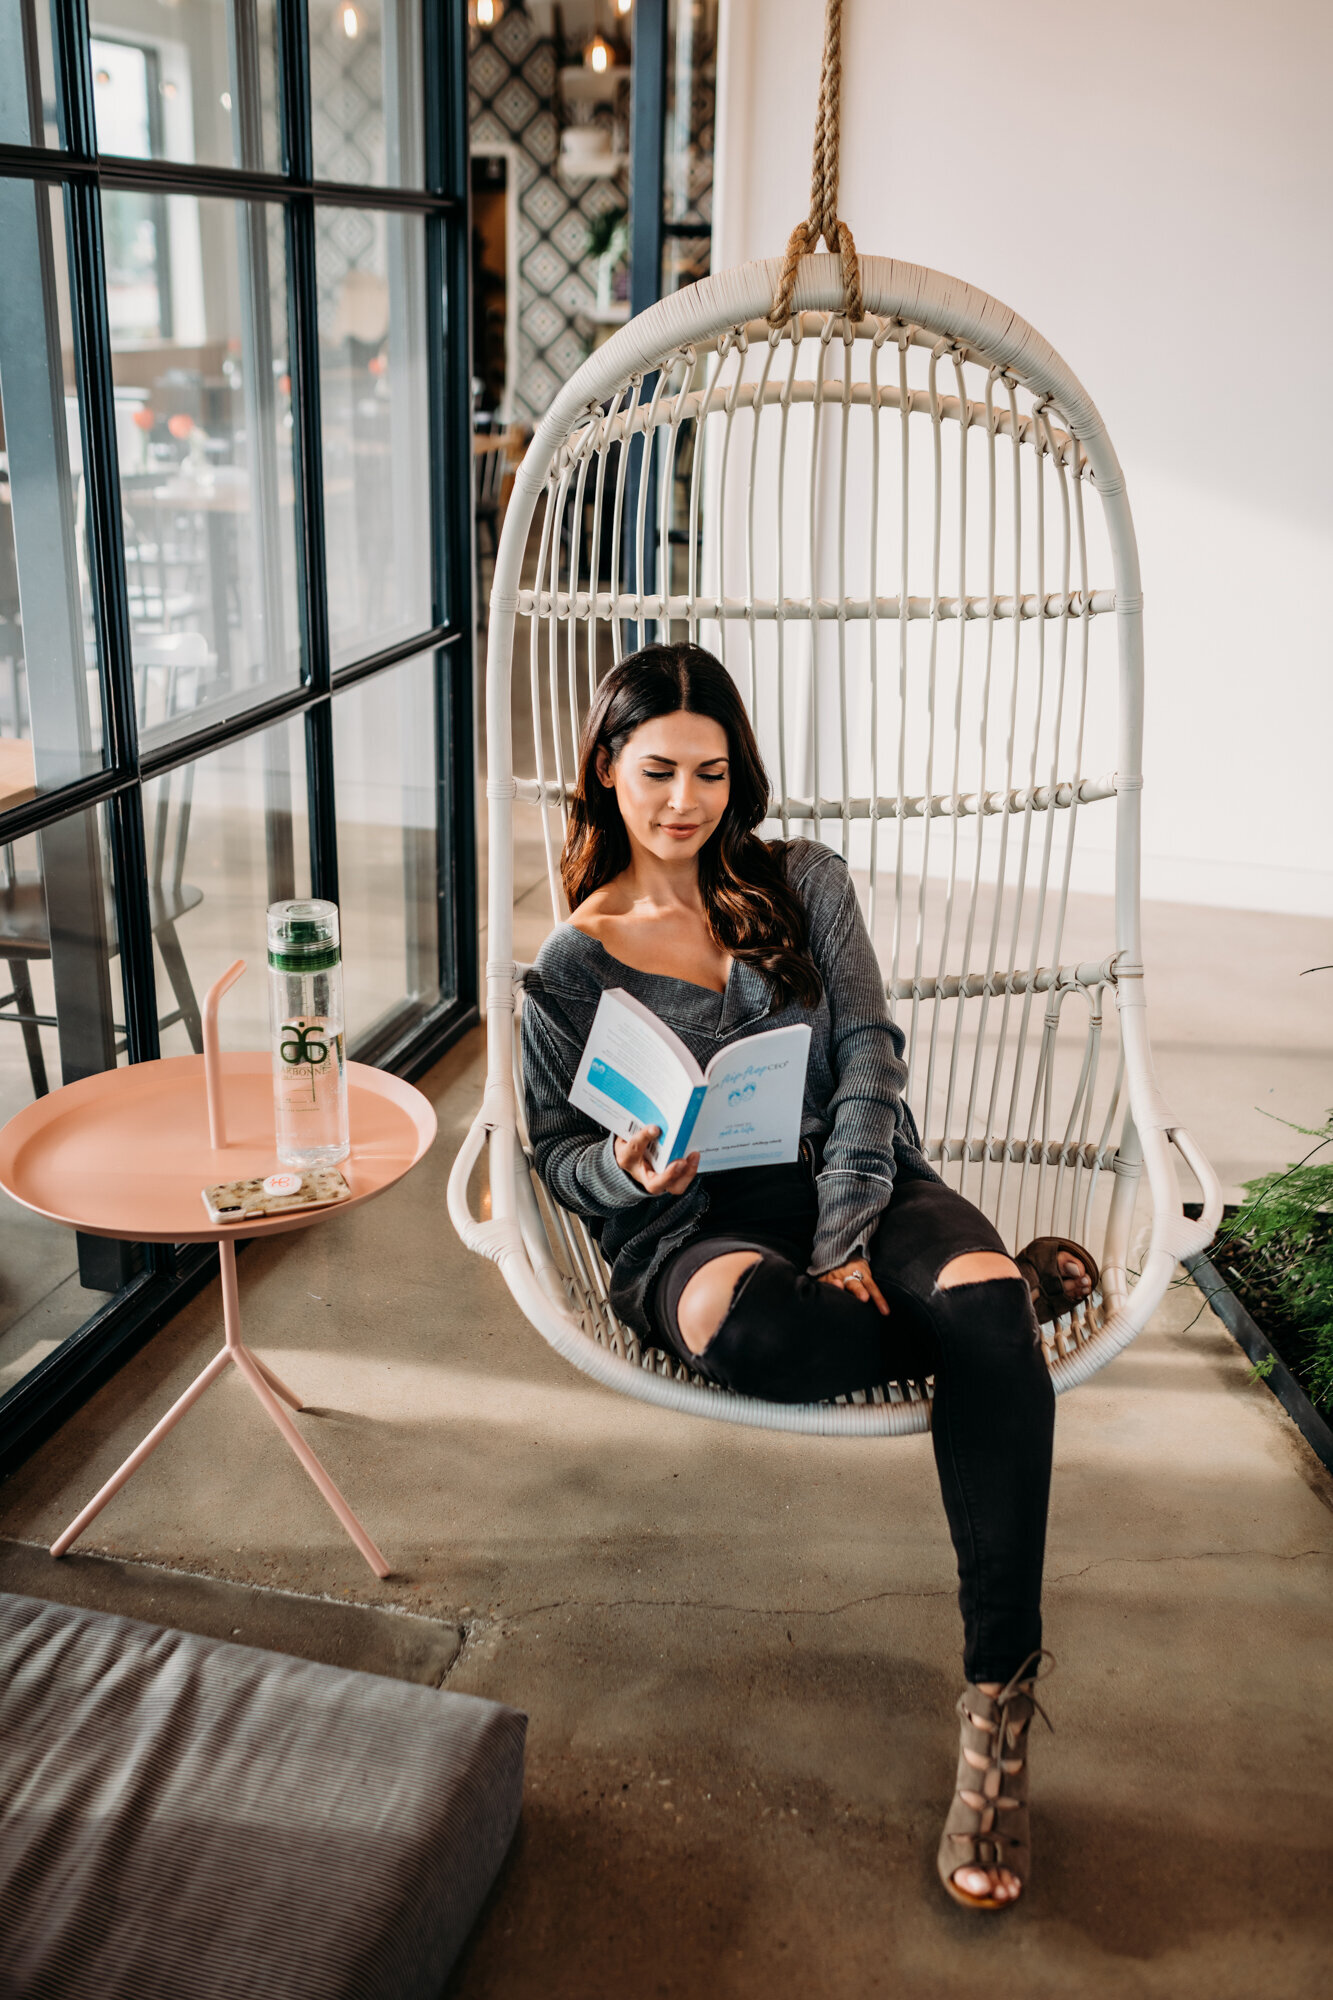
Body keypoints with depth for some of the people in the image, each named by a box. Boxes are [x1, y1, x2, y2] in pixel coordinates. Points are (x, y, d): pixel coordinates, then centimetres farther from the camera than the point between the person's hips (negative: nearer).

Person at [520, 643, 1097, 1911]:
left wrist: (846, 1239, -11)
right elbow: (560, 1152, 9)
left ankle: (997, 1706, -24)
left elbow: (869, 1059, 3)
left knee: (980, 1305, -32)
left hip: (859, 1185, 2)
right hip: (696, 1230, -1)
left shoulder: (806, 884, 12)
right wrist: (631, 1172, -17)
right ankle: (1009, 1287, -9)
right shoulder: (573, 963, 9)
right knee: (760, 1332, -39)